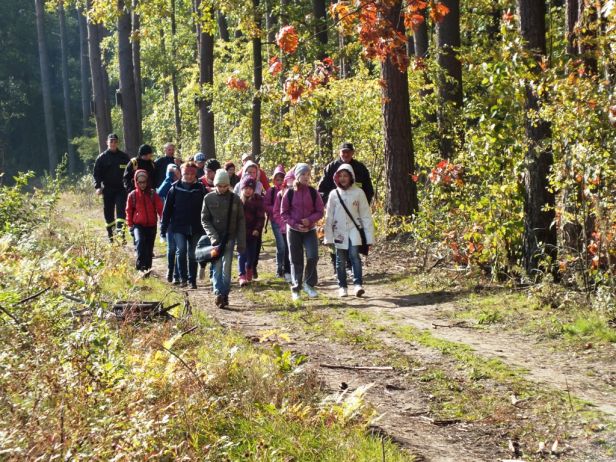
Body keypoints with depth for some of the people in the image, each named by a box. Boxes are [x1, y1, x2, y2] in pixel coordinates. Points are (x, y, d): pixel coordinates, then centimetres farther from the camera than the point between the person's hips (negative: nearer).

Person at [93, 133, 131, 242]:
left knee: (121, 209, -15)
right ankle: (110, 236, 11)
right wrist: (98, 186, -10)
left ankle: (120, 229, -24)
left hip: (121, 189, 0)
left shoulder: (124, 157, 7)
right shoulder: (102, 157, 4)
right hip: (108, 189, 0)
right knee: (108, 213, 4)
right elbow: (96, 173, 3)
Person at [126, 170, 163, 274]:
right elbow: (129, 210, 9)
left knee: (149, 247, 7)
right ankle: (140, 265, -29)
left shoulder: (153, 194, 0)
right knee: (140, 241, -27)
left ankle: (148, 268, 19)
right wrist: (130, 225, 7)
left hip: (151, 225, 1)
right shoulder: (132, 195, 1)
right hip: (138, 225, -1)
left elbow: (160, 208, -3)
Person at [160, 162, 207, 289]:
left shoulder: (200, 189, 3)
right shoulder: (175, 189, 1)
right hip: (179, 227, -1)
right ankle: (183, 278, -1)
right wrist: (164, 227, -1)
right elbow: (167, 208, 2)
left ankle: (192, 280, 16)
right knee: (181, 250, -15)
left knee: (193, 254, 6)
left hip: (195, 227, 1)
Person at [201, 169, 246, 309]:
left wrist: (241, 242, 0)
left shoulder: (235, 199, 0)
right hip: (215, 238, 0)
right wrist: (213, 236, -12)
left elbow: (241, 222, 3)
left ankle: (225, 294, 4)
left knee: (227, 267, -1)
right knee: (217, 266, -5)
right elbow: (204, 220, 1)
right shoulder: (209, 198, 1)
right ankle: (219, 293, -9)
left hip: (229, 238, 0)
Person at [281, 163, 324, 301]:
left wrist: (310, 219, -16)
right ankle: (296, 288, 13)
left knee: (313, 256, -14)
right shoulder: (290, 193, -4)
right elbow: (284, 213, -1)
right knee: (296, 260, 4)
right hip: (293, 230, 0)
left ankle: (309, 284, 4)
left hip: (310, 229, 0)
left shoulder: (313, 192, -1)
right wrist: (295, 224, -13)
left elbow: (320, 211, 2)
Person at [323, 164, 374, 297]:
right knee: (340, 260, 7)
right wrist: (328, 237, 0)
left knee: (354, 255, -19)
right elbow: (329, 217, 4)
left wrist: (369, 236, -3)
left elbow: (366, 216, -1)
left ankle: (358, 284, -20)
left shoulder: (358, 193, -2)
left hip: (354, 230, -2)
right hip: (339, 231, 2)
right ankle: (342, 287, 16)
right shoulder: (334, 194, 2)